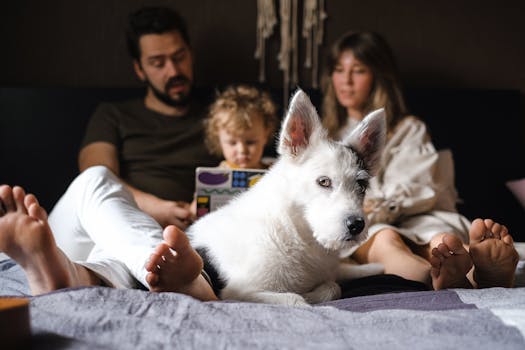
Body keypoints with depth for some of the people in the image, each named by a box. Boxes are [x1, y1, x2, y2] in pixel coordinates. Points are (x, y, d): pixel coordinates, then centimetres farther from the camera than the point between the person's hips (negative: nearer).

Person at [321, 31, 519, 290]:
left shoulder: (409, 129, 26)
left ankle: (482, 269, -69)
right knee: (386, 240, -39)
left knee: (441, 239, -37)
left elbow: (417, 189, 7)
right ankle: (440, 279, -70)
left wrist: (377, 207, -11)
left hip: (409, 222, 1)